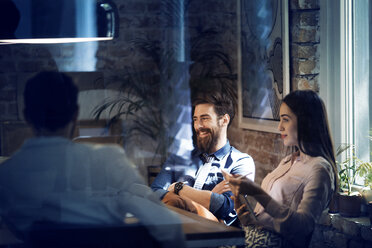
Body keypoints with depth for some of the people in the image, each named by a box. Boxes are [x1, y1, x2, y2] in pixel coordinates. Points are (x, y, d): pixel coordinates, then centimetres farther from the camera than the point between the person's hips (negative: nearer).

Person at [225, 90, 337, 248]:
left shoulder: (319, 169, -7)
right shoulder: (288, 161, 22)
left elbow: (303, 226, -19)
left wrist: (257, 192, -21)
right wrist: (247, 218, 0)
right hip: (253, 233, 8)